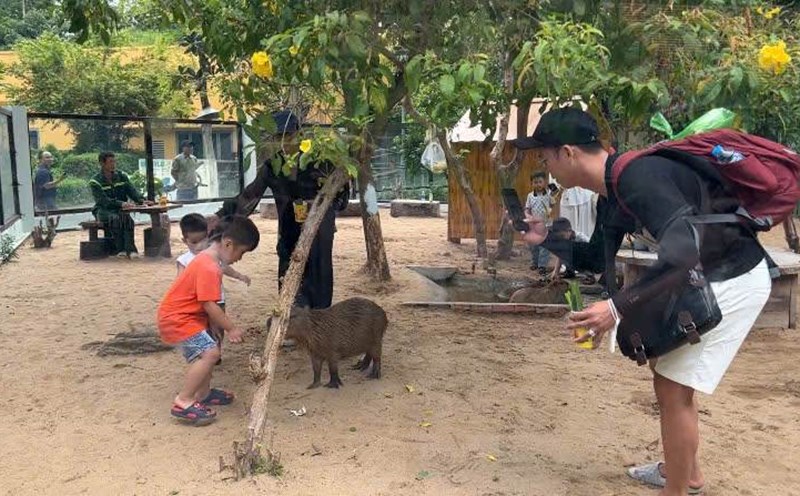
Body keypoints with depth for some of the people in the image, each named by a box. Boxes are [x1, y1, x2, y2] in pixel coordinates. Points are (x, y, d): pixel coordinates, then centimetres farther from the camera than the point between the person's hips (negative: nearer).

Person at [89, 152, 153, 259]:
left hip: (120, 210, 3)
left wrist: (142, 201, -21)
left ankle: (130, 249, -39)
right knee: (115, 218, -34)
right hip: (103, 211, -3)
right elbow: (103, 200, -19)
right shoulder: (95, 182, -5)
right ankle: (120, 249, -33)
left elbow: (132, 191, 0)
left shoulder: (122, 176, 10)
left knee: (127, 217, -30)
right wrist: (121, 204, -35)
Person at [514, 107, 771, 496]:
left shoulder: (638, 176, -28)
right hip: (705, 275, 10)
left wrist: (617, 307, -35)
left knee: (673, 386, -5)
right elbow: (598, 260, 13)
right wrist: (545, 239, 5)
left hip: (733, 279, -10)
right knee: (665, 366, 20)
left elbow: (681, 252, -36)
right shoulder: (614, 189, 3)